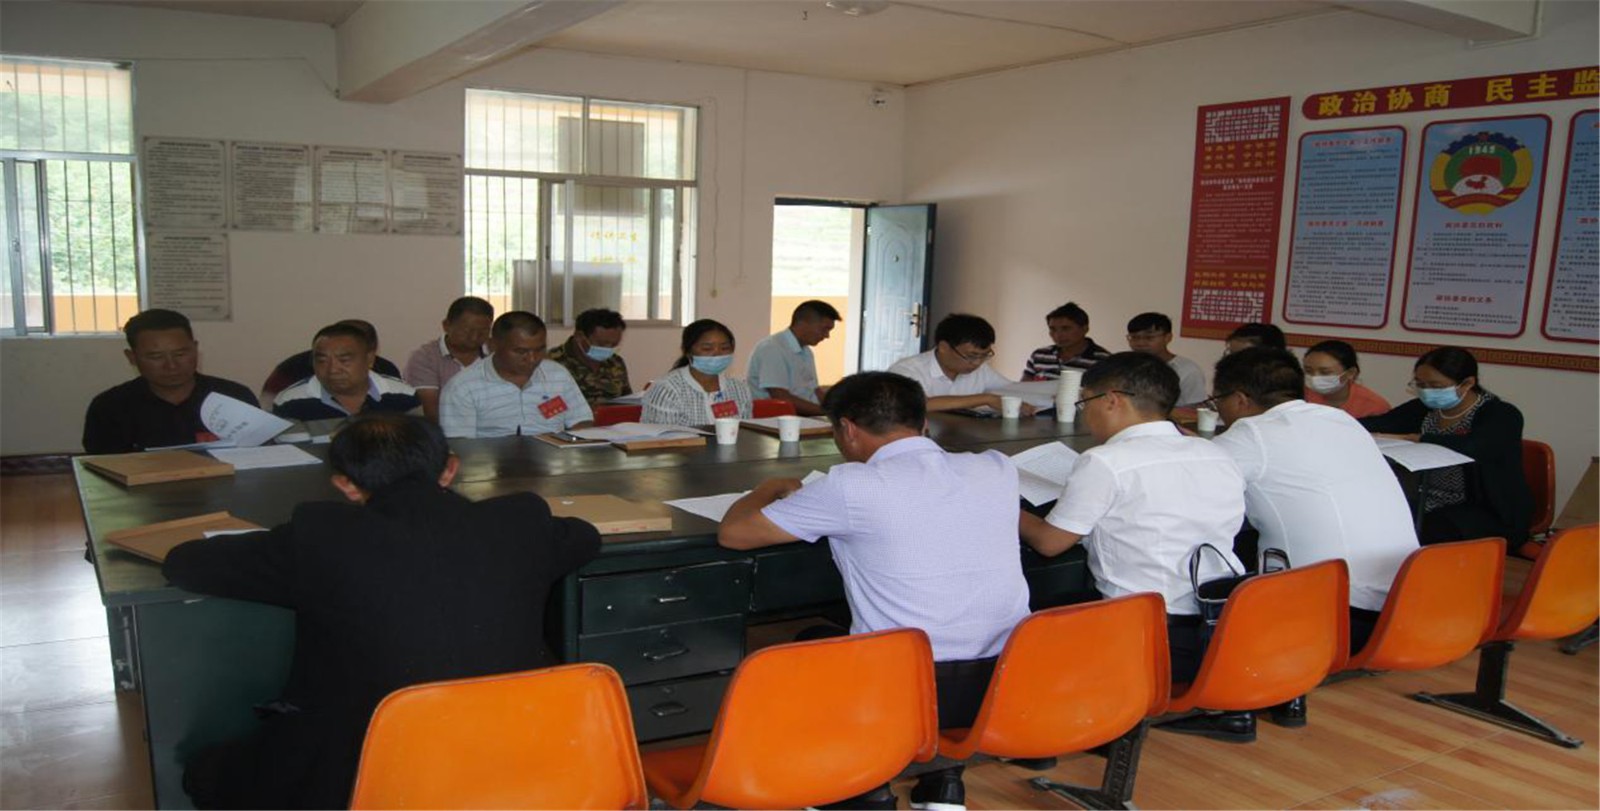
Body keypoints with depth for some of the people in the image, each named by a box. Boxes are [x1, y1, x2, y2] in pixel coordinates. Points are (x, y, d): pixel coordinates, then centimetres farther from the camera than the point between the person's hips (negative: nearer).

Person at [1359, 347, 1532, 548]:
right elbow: (1375, 425, -6)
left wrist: (1408, 438, -31)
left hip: (1488, 516, -6)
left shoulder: (1502, 415, -10)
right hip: (1424, 507, 6)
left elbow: (1473, 447, -31)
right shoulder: (1423, 409, 8)